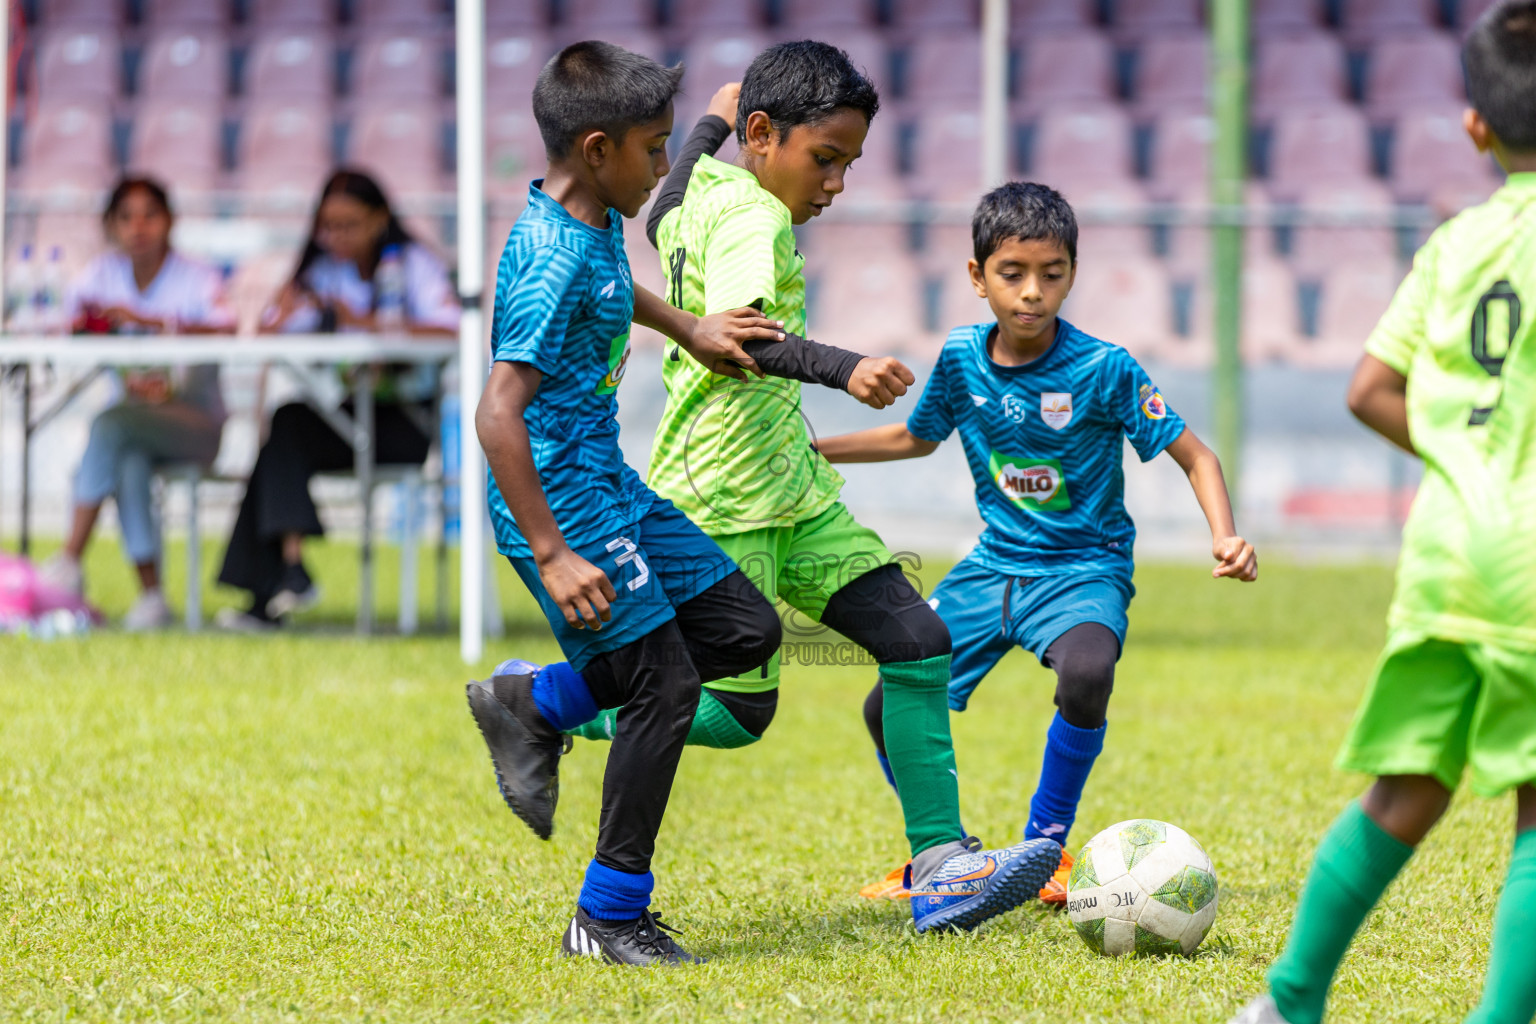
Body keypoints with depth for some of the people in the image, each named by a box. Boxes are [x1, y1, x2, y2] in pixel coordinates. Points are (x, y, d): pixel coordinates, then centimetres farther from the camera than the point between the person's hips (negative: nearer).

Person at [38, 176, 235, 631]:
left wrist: (151, 321, -35)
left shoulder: (197, 278, -5)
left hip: (194, 418, -3)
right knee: (130, 464, -33)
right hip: (136, 414, 3)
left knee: (112, 424, -32)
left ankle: (70, 561, -36)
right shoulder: (101, 274, 9)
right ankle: (151, 595, -28)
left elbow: (228, 329, -24)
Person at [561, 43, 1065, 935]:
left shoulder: (705, 187, 10)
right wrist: (842, 370, -51)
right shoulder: (755, 221, -18)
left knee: (917, 639, 0)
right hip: (721, 501, -10)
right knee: (739, 712, -4)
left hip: (790, 489, 10)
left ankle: (940, 863, -2)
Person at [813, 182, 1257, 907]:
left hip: (1084, 568, -5)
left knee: (1086, 673, -36)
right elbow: (915, 437, 17)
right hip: (994, 566, 5)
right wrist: (805, 449, 15)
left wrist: (1225, 536, -28)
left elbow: (1194, 456, -11)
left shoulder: (1104, 370, -16)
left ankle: (1044, 849, -13)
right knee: (889, 707, -3)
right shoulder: (962, 358, -3)